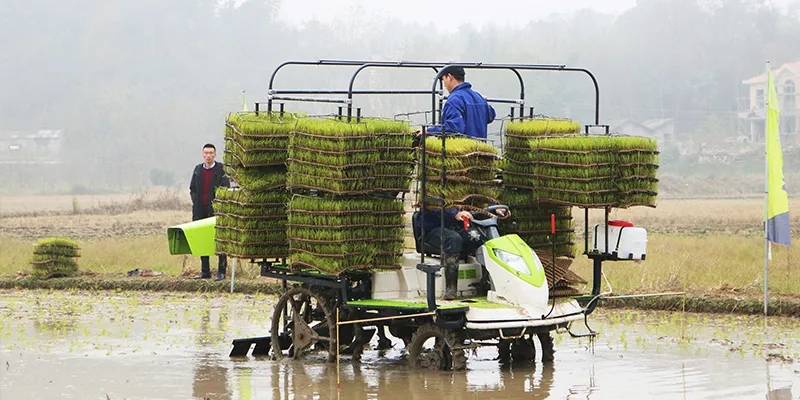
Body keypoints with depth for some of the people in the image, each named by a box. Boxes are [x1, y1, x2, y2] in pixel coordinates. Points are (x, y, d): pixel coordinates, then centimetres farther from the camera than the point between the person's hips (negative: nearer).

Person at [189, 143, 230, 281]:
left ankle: (221, 271, -2)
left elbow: (226, 190, -4)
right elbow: (192, 189, 18)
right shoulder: (198, 169, 12)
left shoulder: (221, 170, -2)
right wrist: (196, 203, 4)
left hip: (216, 211, -5)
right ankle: (205, 271, 14)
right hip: (200, 211, 5)